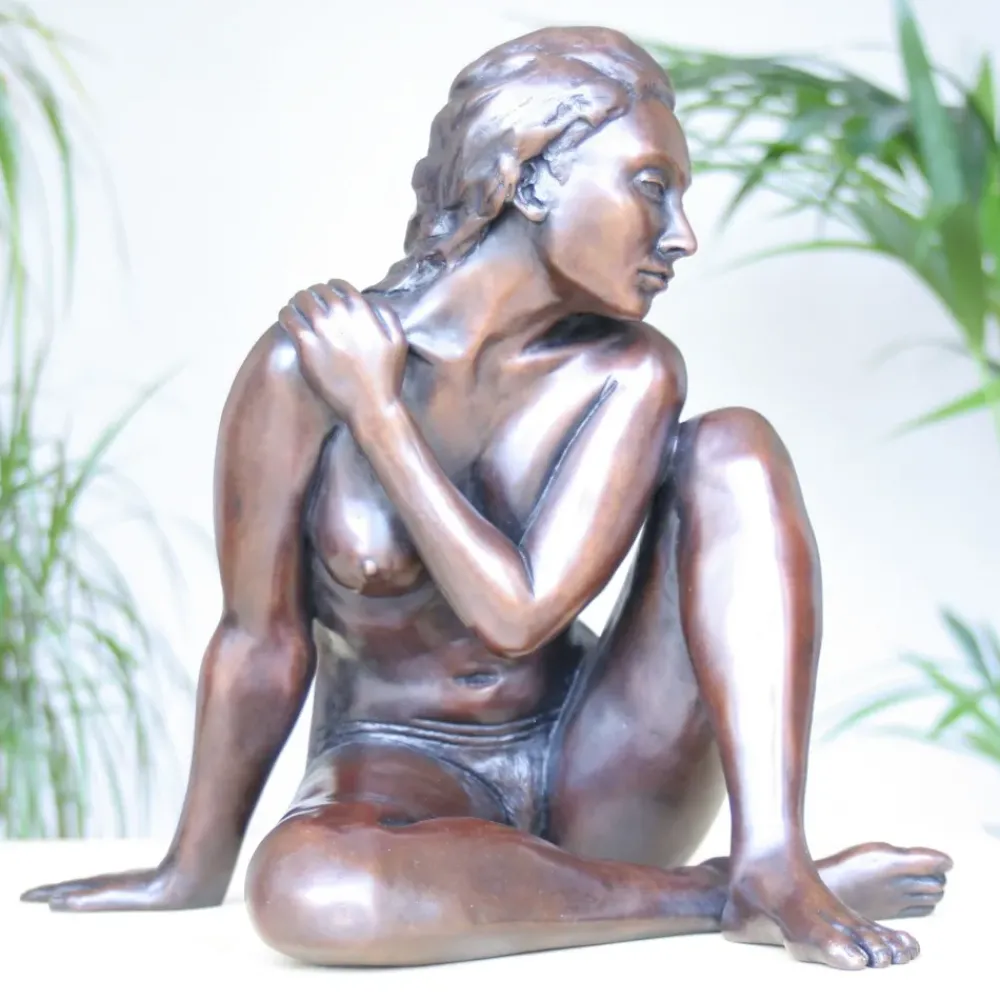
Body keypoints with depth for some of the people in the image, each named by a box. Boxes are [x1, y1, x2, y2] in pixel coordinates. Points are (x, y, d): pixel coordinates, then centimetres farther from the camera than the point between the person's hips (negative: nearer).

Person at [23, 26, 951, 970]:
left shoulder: (626, 376, -8)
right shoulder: (306, 365, -14)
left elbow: (518, 614, -19)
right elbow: (261, 646, -6)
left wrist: (377, 412, -16)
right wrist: (196, 871, 3)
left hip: (593, 775, 2)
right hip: (398, 776, -2)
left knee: (731, 444, -16)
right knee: (300, 891, -38)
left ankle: (773, 862, -27)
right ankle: (721, 897, -20)